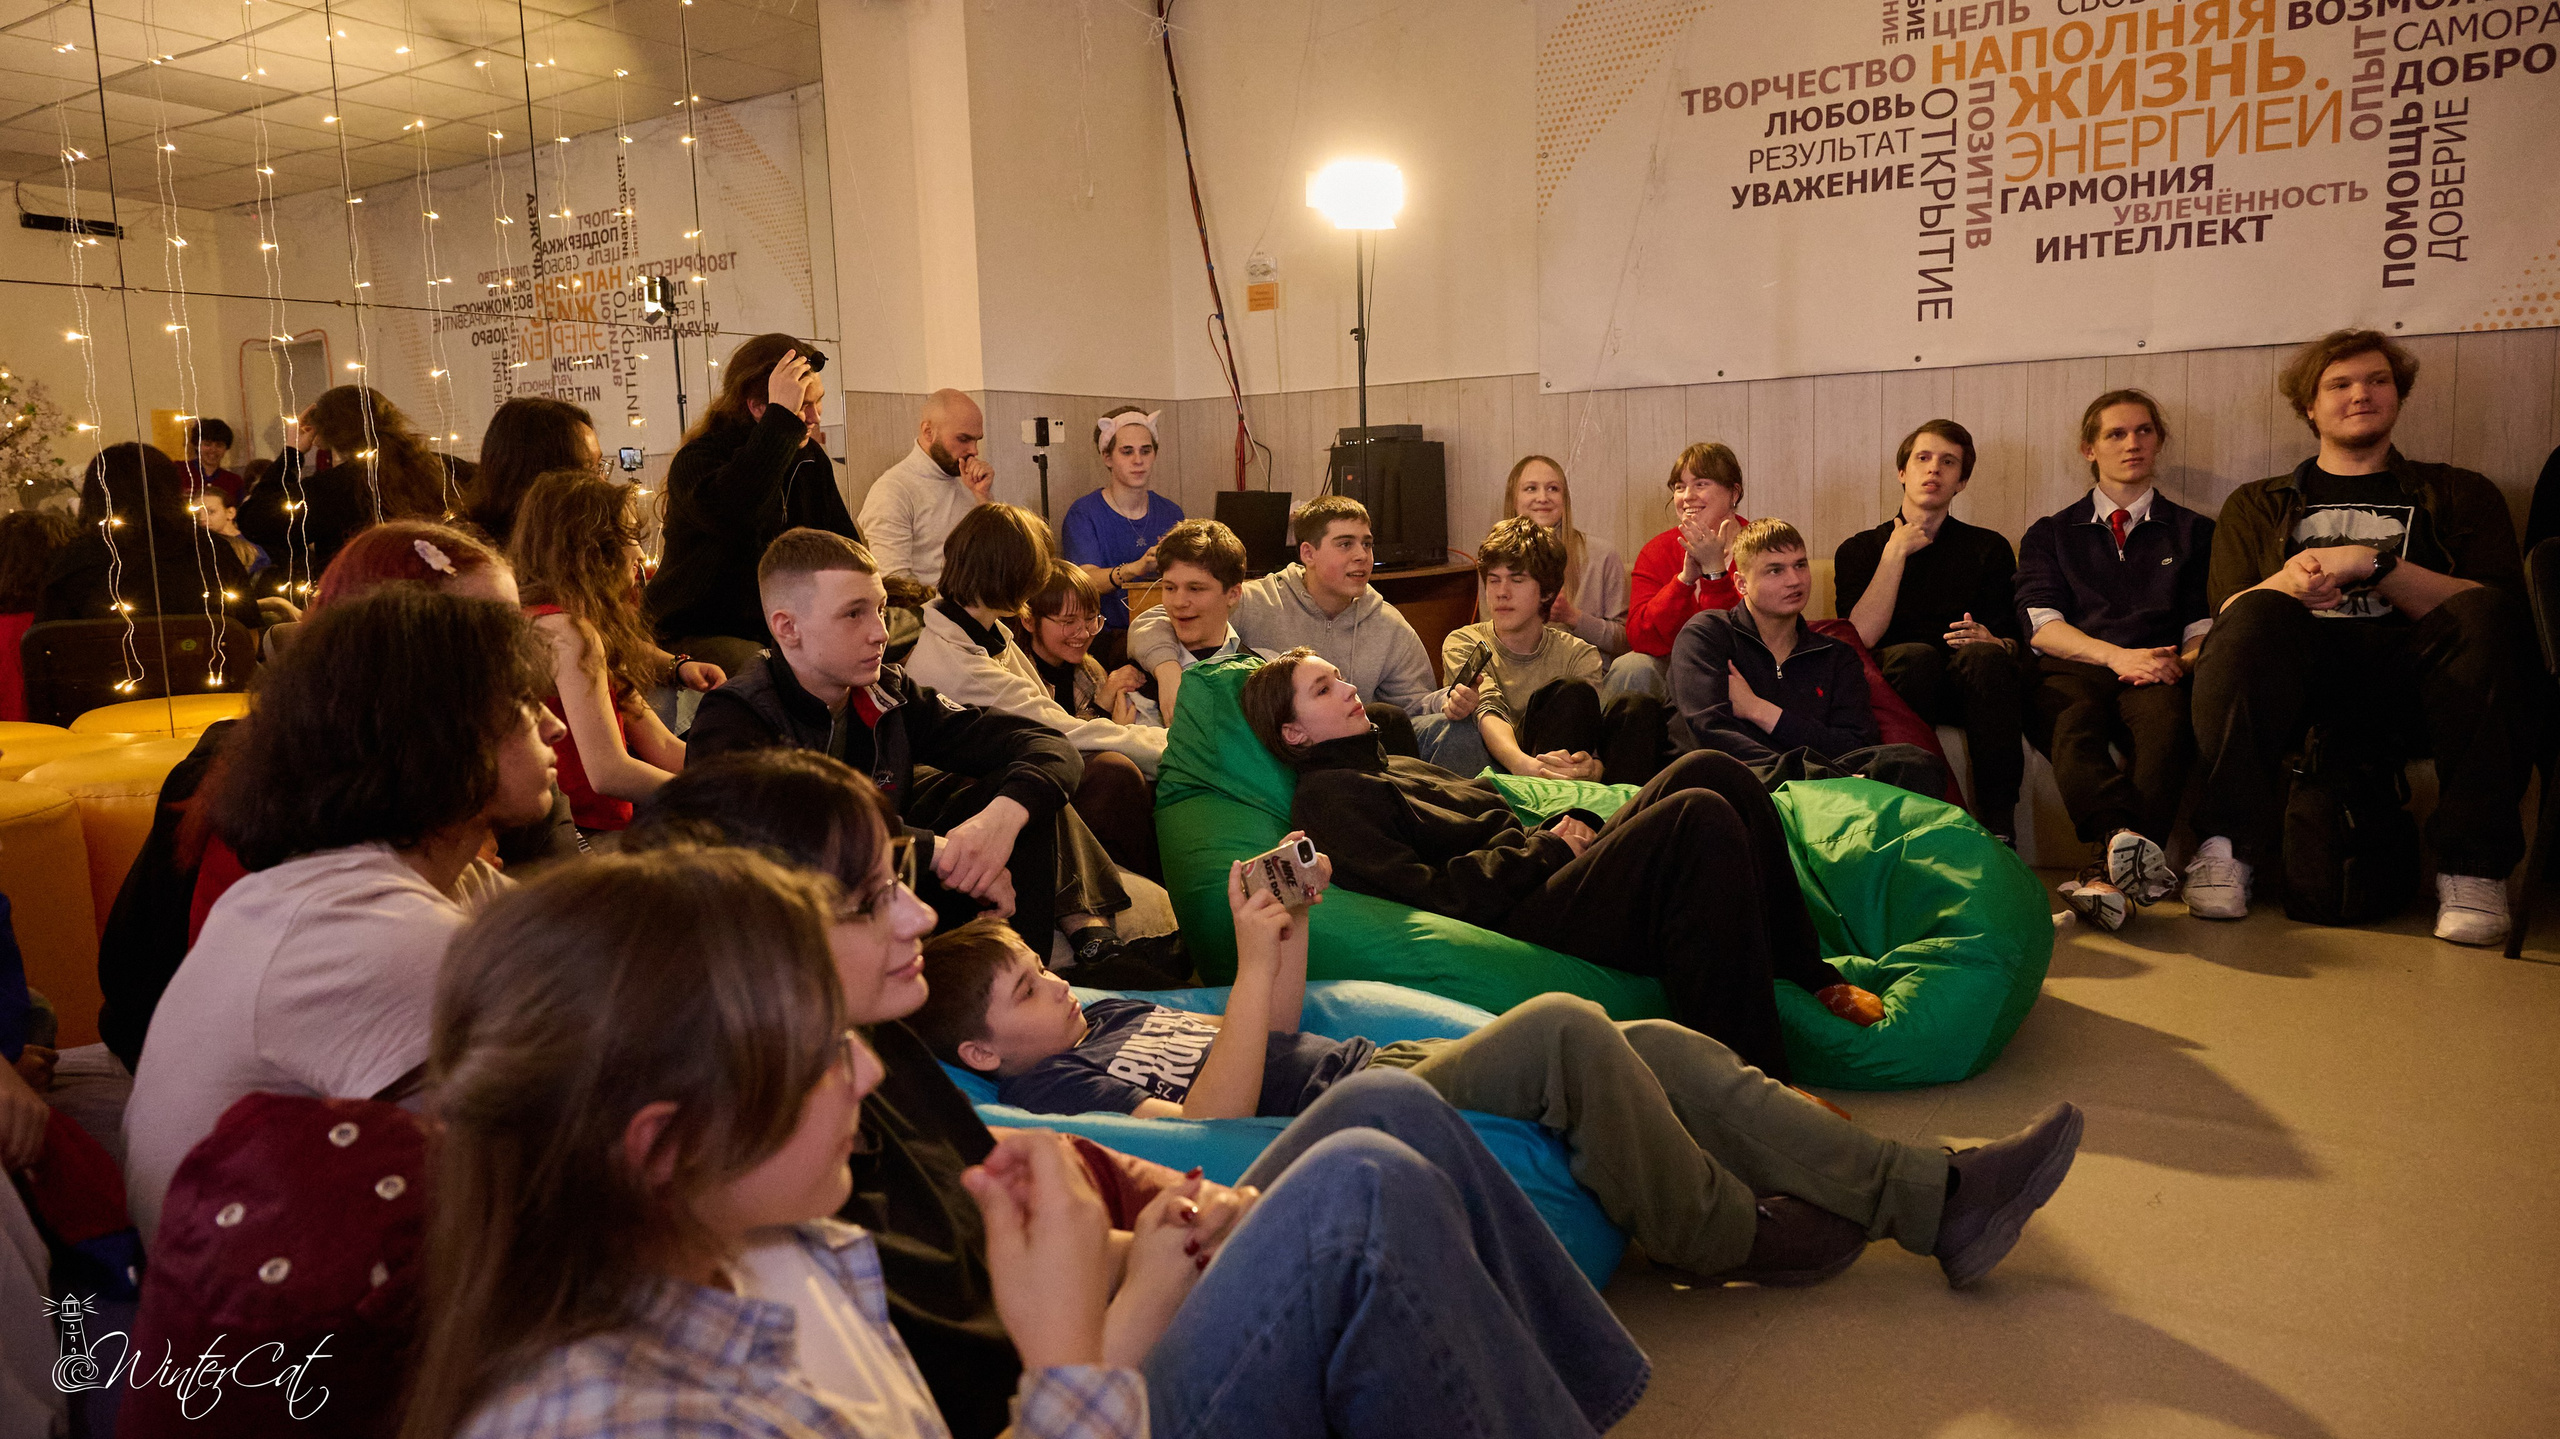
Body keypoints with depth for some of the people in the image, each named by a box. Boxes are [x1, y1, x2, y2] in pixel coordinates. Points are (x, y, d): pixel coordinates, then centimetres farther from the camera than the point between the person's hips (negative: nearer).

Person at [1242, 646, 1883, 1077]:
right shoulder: (1325, 798, -2)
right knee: (1700, 816, -26)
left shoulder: (1392, 765, 28)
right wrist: (1549, 847, -9)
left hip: (1556, 873, 9)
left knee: (1710, 770, -8)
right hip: (1526, 919, -9)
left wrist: (1566, 824, 6)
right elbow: (1433, 892, -14)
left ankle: (1811, 976, -1)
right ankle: (1752, 1077, -27)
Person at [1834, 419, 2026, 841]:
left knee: (1983, 656, -33)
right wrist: (1895, 553, -4)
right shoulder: (1859, 549, 14)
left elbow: (2011, 641, 7)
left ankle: (1998, 826, -34)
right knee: (1916, 655, -34)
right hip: (1892, 682, -1)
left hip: (1966, 686, 1)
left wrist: (1987, 640, -17)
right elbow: (1861, 636, -5)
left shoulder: (1988, 549, 17)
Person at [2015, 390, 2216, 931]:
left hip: (2156, 671, 0)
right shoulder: (2049, 534, 25)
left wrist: (2180, 662, -10)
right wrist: (2117, 655, -12)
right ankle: (2126, 838, -63)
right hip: (2073, 669, 0)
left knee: (2165, 718, -38)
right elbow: (2040, 623, 7)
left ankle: (2109, 872, -55)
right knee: (2072, 720, -39)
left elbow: (2204, 628, 16)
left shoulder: (2193, 531, 27)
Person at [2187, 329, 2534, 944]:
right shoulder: (2258, 505, 25)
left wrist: (2373, 564, -8)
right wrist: (2285, 582, -14)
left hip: (2408, 684, 0)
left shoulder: (2460, 495, 22)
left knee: (2484, 617, -32)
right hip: (2296, 677, 0)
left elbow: (2499, 609, 4)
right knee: (2258, 616, -33)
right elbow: (2228, 613, 8)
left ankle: (2473, 869, -27)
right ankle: (2228, 849, -32)